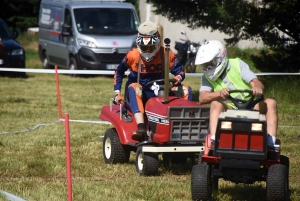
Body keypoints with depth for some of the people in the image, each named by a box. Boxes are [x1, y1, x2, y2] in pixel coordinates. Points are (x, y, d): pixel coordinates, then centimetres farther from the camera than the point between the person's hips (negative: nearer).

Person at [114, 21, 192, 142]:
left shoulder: (166, 54, -1)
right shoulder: (133, 55, -4)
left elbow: (180, 71, 2)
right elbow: (119, 72, 9)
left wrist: (177, 78, -23)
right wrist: (117, 93, 1)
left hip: (160, 94, 3)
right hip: (140, 95, -3)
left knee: (186, 90, -17)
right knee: (134, 88, -39)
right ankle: (141, 129, -56)